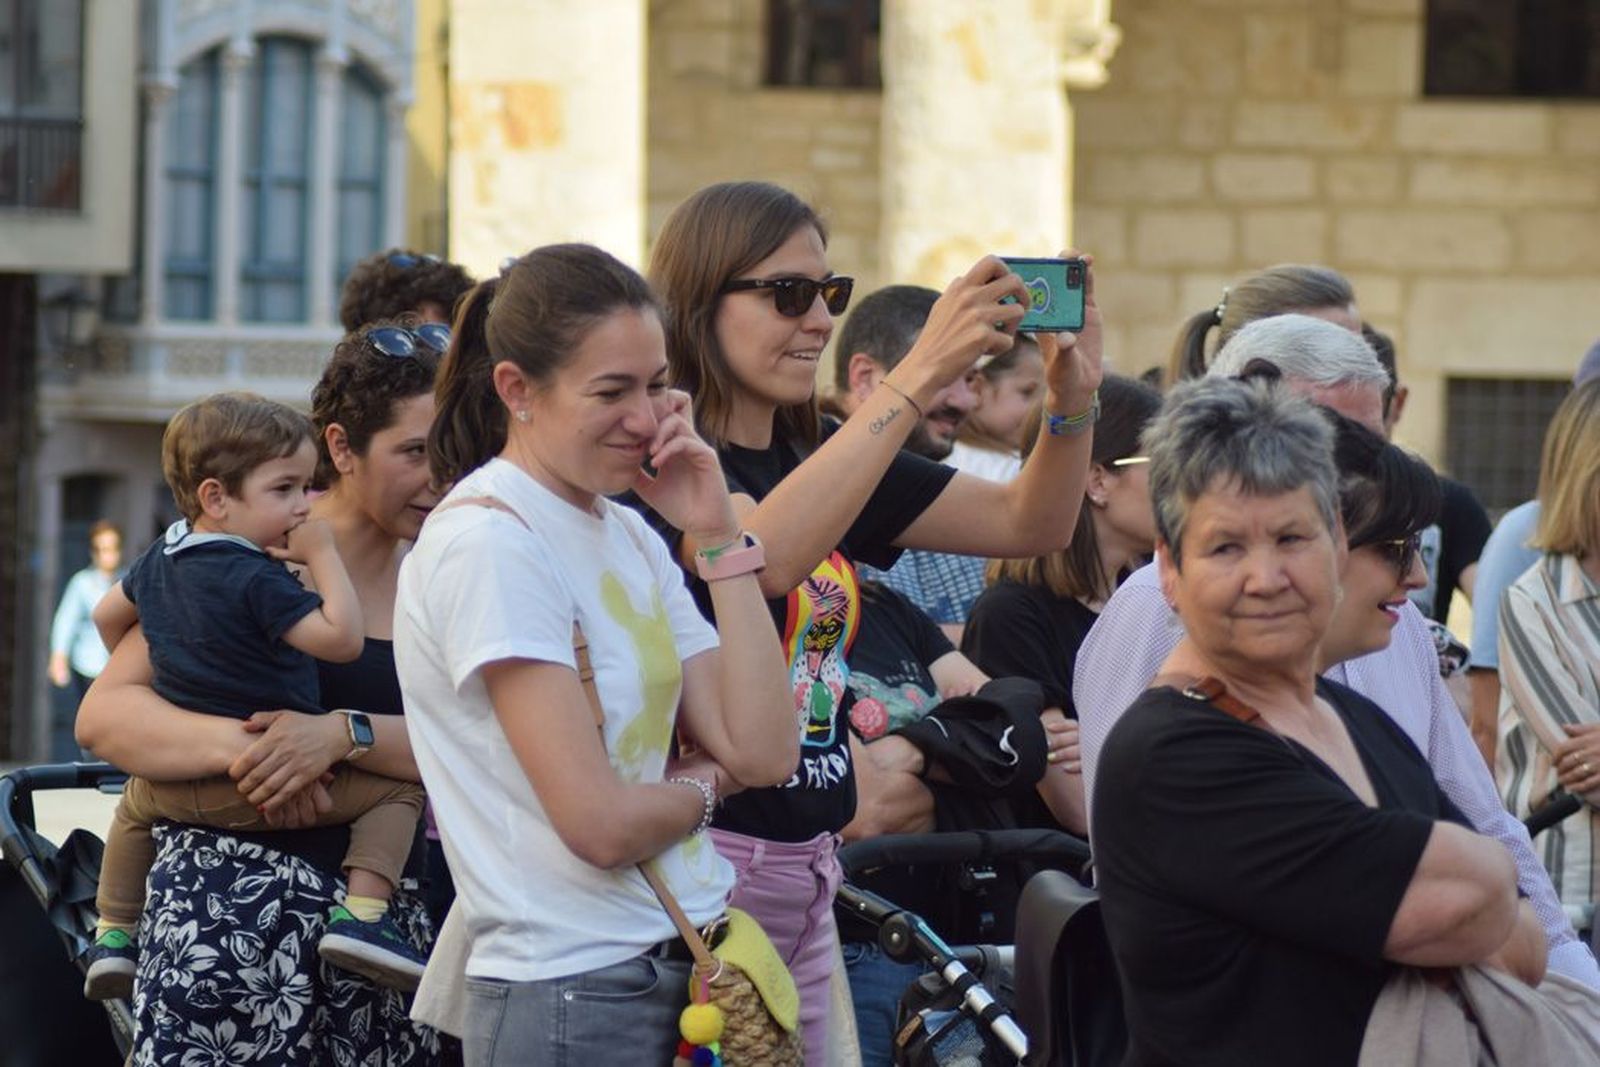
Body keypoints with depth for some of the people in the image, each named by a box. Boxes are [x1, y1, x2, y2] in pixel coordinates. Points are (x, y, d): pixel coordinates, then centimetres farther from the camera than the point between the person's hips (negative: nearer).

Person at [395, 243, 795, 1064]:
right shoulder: (489, 542, -14)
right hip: (573, 999, -8)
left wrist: (717, 534, 0)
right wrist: (707, 785, 2)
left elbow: (764, 754, 2)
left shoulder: (630, 537, 12)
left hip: (692, 970, 8)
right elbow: (600, 823, -19)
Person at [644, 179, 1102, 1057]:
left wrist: (1072, 392, -8)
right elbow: (766, 553, -31)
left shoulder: (823, 456, 13)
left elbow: (1031, 523, 12)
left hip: (805, 874, 8)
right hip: (694, 857, -8)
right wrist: (918, 377, -33)